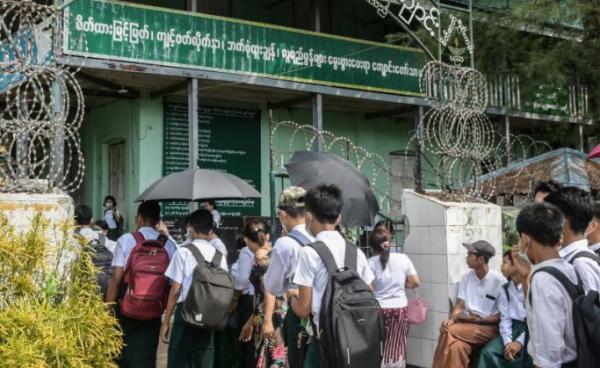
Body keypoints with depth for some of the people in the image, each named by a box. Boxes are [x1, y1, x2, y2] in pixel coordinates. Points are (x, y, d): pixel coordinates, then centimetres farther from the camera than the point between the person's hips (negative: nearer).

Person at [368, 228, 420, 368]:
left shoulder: (370, 263, -9)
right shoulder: (402, 258, -1)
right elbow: (415, 282, 2)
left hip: (379, 309, -2)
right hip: (400, 308, 2)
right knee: (397, 346, 10)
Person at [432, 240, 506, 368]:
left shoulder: (498, 280, -8)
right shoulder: (467, 277, 9)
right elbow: (460, 305, 6)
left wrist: (479, 320, -16)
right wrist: (452, 320, -14)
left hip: (489, 327, -4)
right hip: (467, 324, 4)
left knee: (449, 332, -28)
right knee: (456, 346, -30)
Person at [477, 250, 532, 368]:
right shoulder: (504, 290, 13)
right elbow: (505, 319, 6)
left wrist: (520, 342, -18)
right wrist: (508, 342, -11)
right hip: (514, 328, 5)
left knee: (520, 355, -32)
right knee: (489, 352, -19)